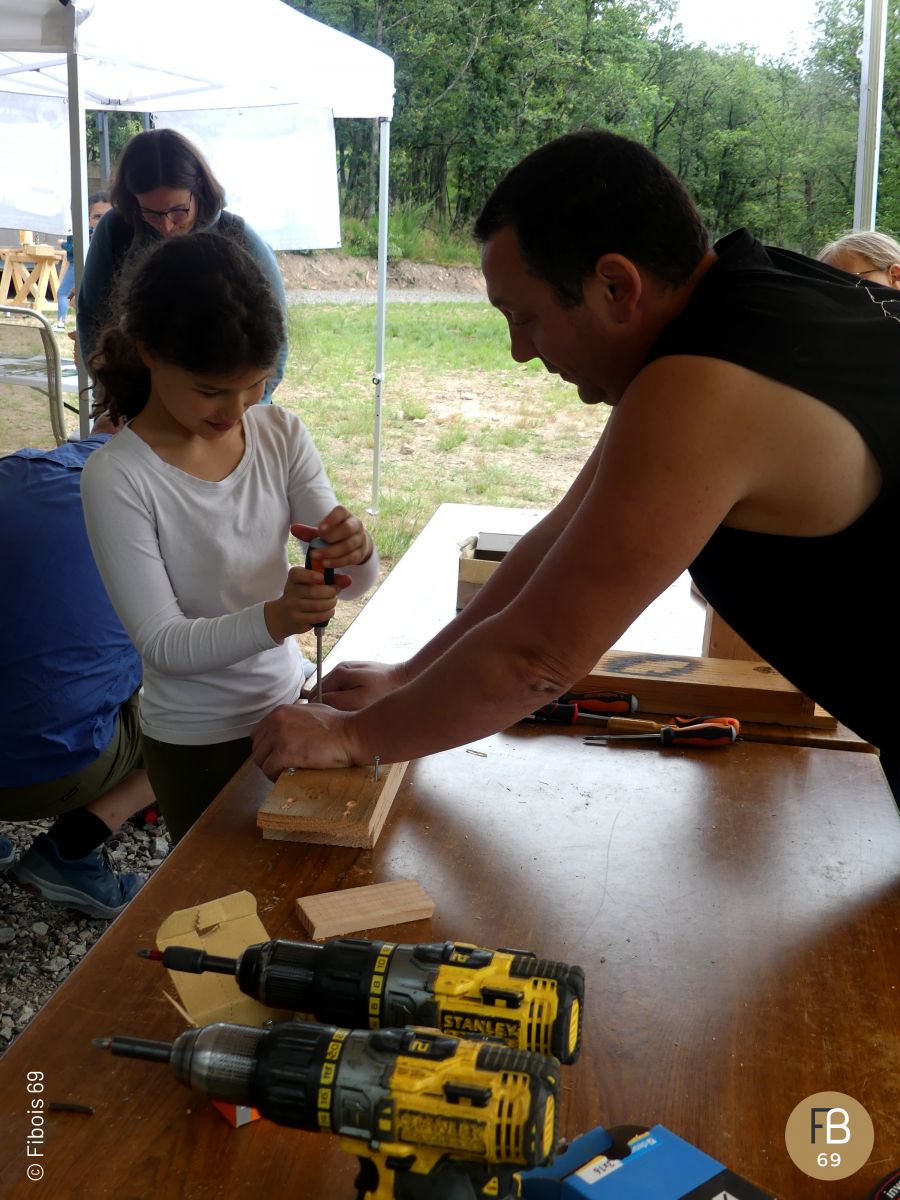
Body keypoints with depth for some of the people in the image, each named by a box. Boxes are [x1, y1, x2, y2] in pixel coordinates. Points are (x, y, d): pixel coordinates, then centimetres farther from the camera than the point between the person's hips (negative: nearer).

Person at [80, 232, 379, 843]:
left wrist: (356, 549, -30)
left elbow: (359, 581, -6)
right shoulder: (118, 478, -21)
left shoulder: (280, 434, -6)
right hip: (195, 743, -5)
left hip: (286, 702, 5)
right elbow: (163, 644, -22)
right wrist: (273, 618, -38)